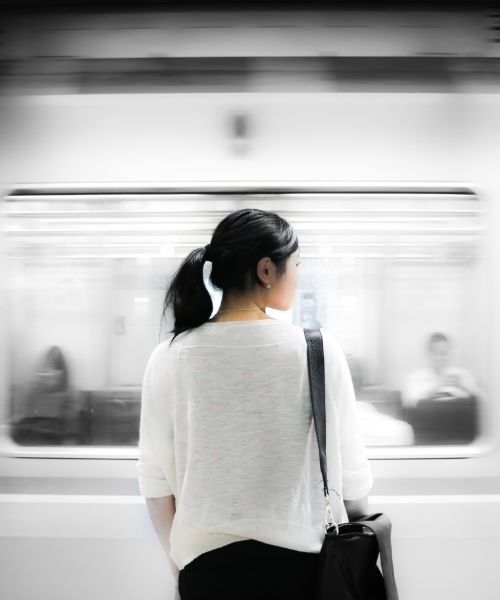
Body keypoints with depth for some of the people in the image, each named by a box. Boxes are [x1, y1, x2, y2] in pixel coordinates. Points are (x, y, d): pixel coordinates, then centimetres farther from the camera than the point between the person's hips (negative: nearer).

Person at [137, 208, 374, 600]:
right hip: (301, 562, -1)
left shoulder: (169, 358, -5)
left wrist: (179, 561, 13)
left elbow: (155, 480, -1)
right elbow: (349, 472, -5)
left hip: (207, 564, 2)